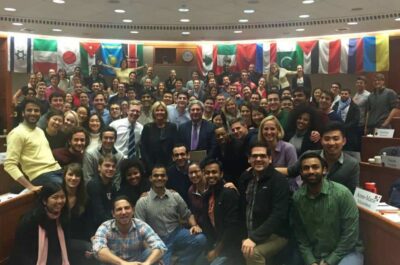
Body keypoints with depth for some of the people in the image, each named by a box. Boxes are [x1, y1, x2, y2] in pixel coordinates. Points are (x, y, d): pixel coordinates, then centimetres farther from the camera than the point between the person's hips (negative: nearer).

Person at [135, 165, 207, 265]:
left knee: (200, 239, -22)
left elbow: (187, 214, 10)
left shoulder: (175, 196, 2)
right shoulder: (142, 201, -7)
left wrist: (194, 225, -12)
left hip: (177, 233, 3)